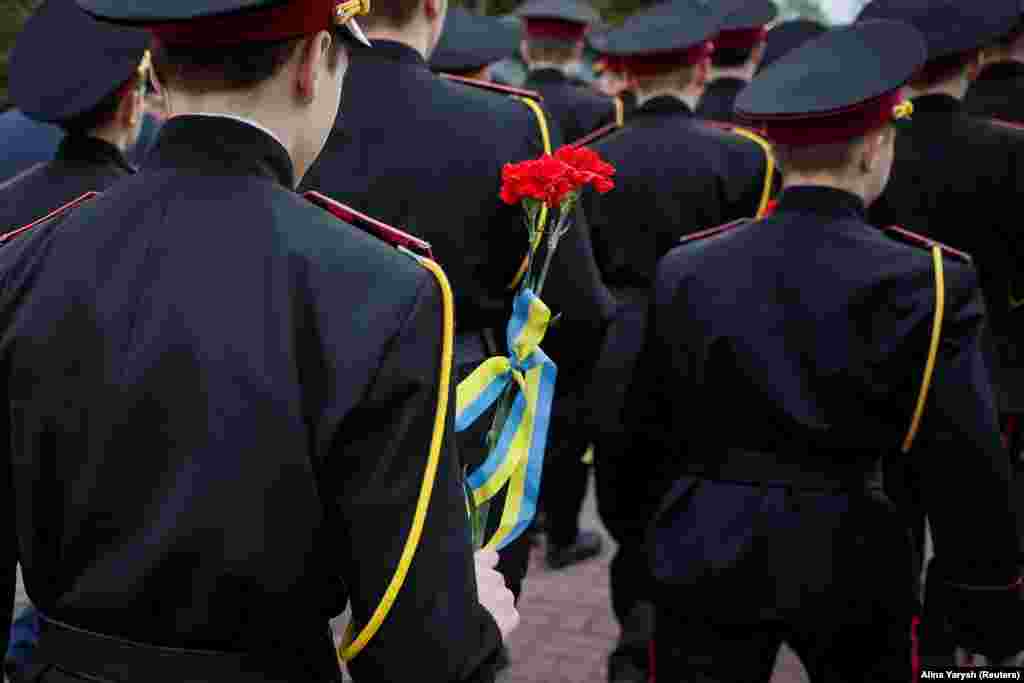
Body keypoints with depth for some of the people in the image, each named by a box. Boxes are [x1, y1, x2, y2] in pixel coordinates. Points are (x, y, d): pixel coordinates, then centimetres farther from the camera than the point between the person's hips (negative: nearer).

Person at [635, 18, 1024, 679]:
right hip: (849, 564, -1)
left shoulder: (686, 269, -4)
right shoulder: (923, 281, -13)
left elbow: (651, 432, 4)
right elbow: (967, 470, -12)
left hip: (707, 556, 2)